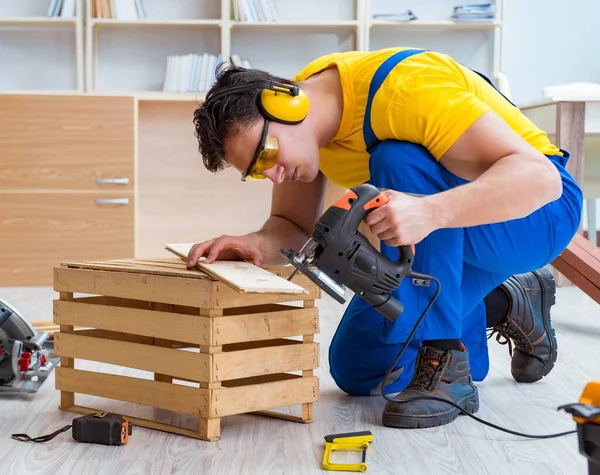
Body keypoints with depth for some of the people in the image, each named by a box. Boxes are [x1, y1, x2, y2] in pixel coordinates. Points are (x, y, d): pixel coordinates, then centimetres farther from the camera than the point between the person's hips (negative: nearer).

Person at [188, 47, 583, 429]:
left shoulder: (405, 88, -32)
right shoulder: (301, 126, -8)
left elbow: (540, 177, -37)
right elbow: (295, 227, 0)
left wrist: (429, 212, -52)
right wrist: (257, 245, -23)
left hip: (536, 209, -8)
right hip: (452, 239, 8)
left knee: (399, 162, -35)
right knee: (356, 370, 4)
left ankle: (445, 367, -25)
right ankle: (506, 306, 21)